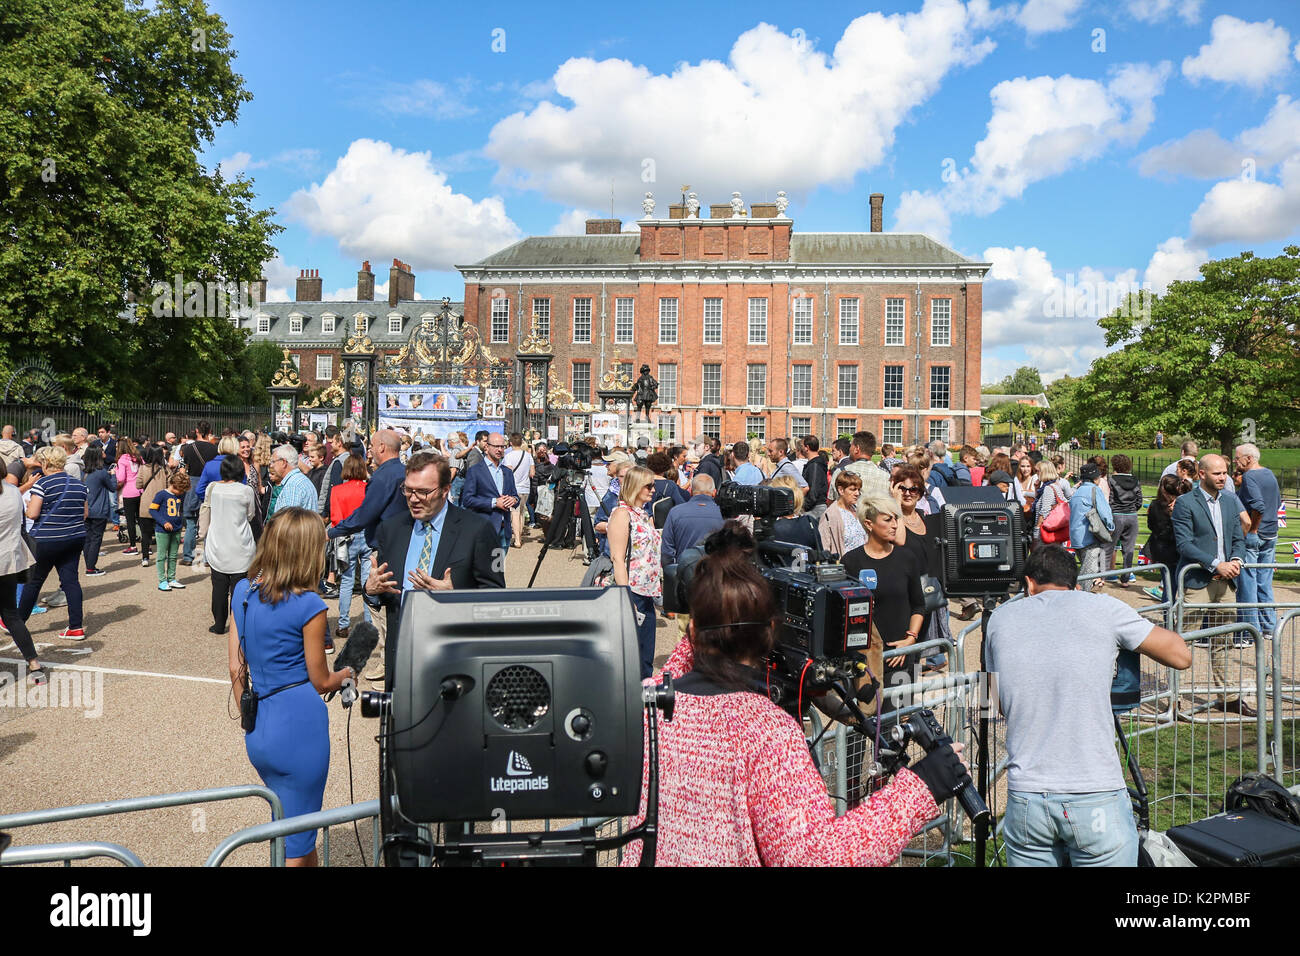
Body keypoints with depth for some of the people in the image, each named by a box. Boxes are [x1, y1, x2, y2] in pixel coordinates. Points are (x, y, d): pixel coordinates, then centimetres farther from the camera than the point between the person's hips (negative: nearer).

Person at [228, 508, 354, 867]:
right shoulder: (309, 606, -16)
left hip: (257, 732, 7)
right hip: (300, 726, -7)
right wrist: (348, 674, 14)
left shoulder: (242, 591, 2)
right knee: (296, 845, 7)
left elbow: (236, 667, 8)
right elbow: (321, 681, -7)